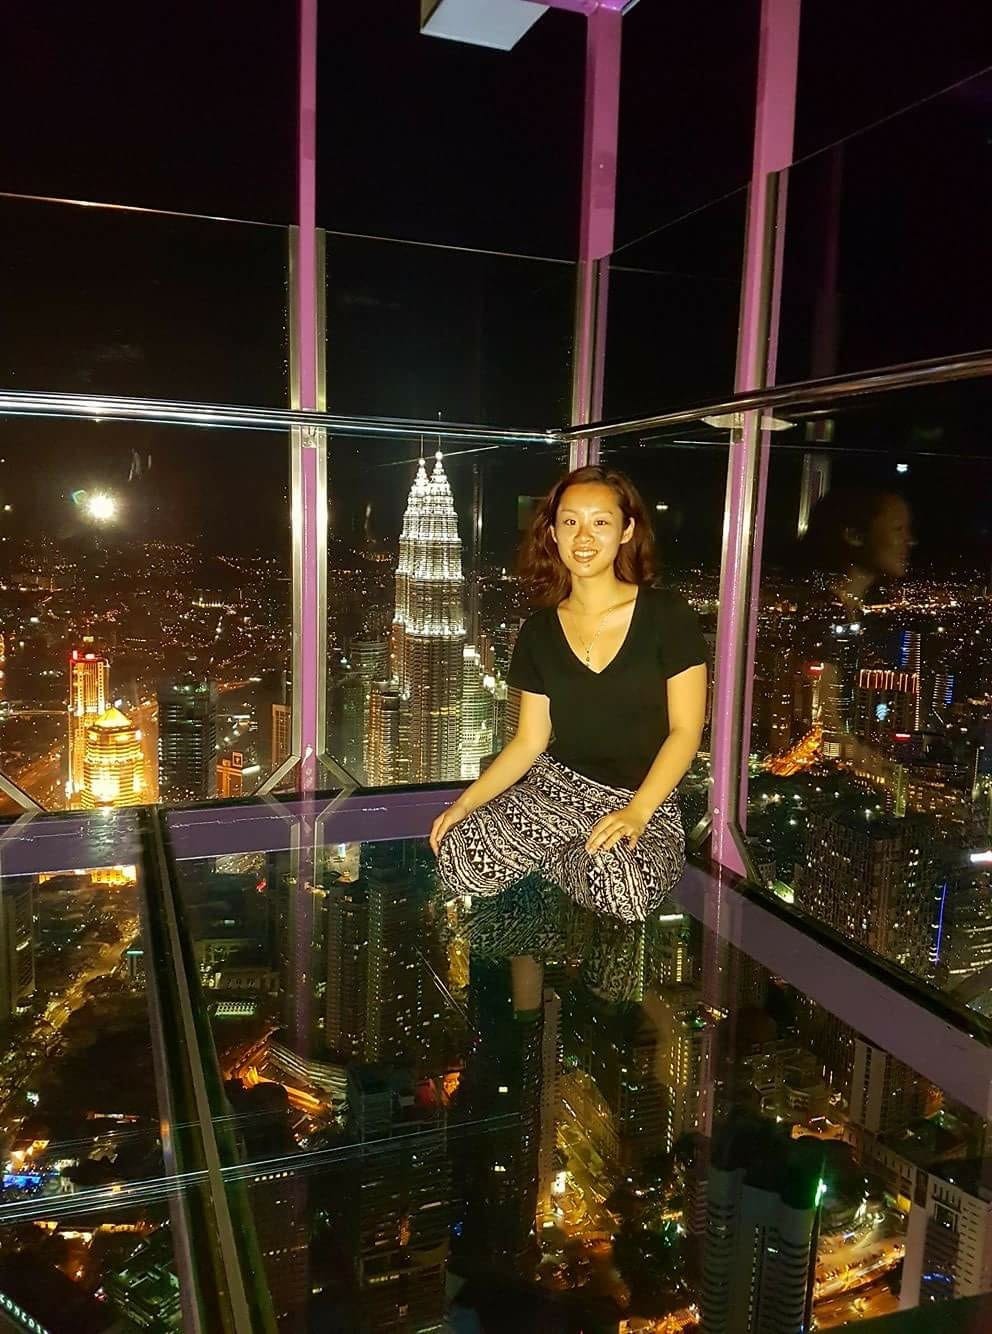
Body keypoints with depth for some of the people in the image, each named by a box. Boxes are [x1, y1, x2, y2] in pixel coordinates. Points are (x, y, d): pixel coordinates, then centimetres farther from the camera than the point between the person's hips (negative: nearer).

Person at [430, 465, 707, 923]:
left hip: (646, 803, -2)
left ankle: (553, 858, -1)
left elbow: (685, 730, -7)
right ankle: (566, 854, 4)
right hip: (558, 788, 2)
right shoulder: (538, 631, 6)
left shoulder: (667, 617, -6)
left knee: (618, 884, -36)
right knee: (458, 857, -25)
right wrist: (466, 802, -7)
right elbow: (529, 740, 6)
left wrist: (637, 812, -20)